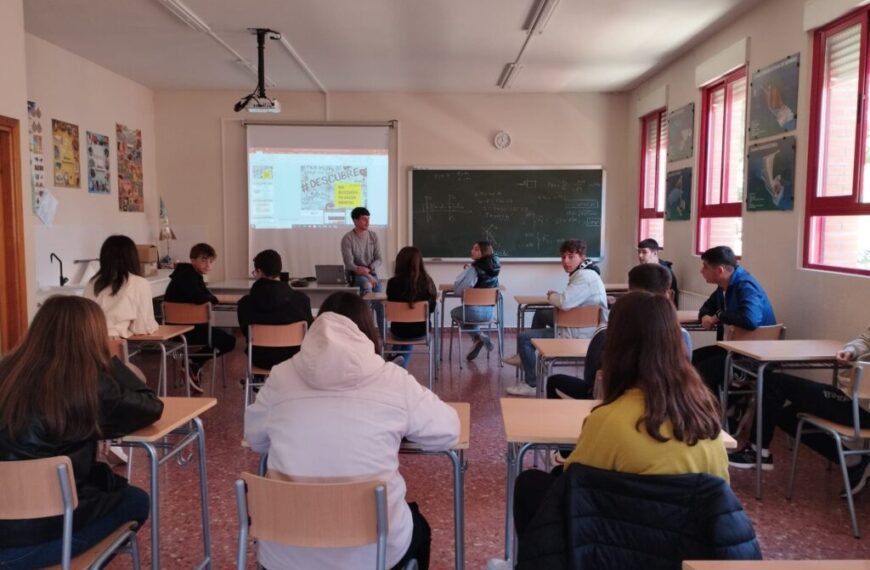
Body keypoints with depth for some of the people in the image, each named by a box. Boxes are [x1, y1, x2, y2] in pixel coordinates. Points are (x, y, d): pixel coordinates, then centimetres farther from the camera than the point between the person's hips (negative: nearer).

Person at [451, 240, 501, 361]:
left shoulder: (474, 269, -17)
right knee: (459, 311, 35)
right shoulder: (494, 269, 4)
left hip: (475, 311, -7)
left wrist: (466, 271, -2)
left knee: (455, 313, 26)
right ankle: (479, 336, 23)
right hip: (489, 311, 7)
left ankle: (478, 336, 14)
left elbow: (458, 290, -19)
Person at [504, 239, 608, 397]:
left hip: (580, 336, -10)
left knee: (523, 338, -6)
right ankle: (525, 357, 38)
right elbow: (569, 300, 14)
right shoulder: (582, 273, 11)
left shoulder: (585, 276, -22)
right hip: (577, 327, 10)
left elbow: (565, 303, -32)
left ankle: (531, 384, 5)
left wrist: (551, 296, -11)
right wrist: (556, 296, -6)